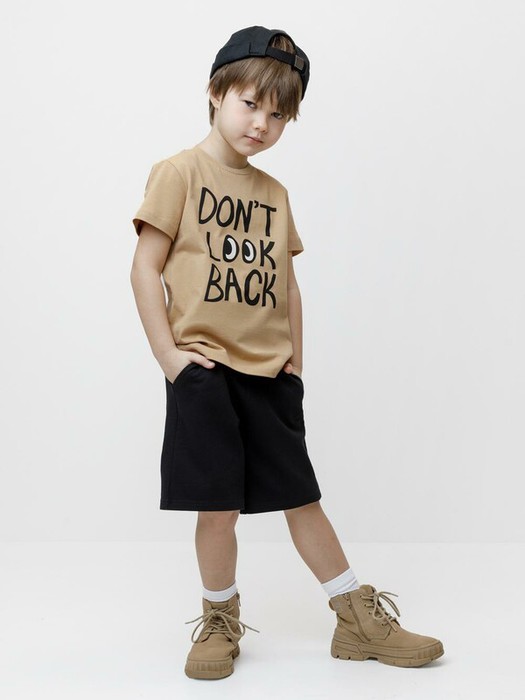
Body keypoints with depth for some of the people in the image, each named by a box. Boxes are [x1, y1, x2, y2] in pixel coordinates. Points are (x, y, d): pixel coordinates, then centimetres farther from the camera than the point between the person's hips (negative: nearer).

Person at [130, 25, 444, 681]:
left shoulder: (273, 192, 15)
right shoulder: (181, 171, -2)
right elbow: (146, 266, -7)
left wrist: (295, 352, 7)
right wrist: (169, 355, -12)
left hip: (269, 373, 5)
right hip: (204, 369, -5)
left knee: (301, 497, 11)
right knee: (218, 505, 0)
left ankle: (359, 619, 22)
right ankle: (220, 622, 22)